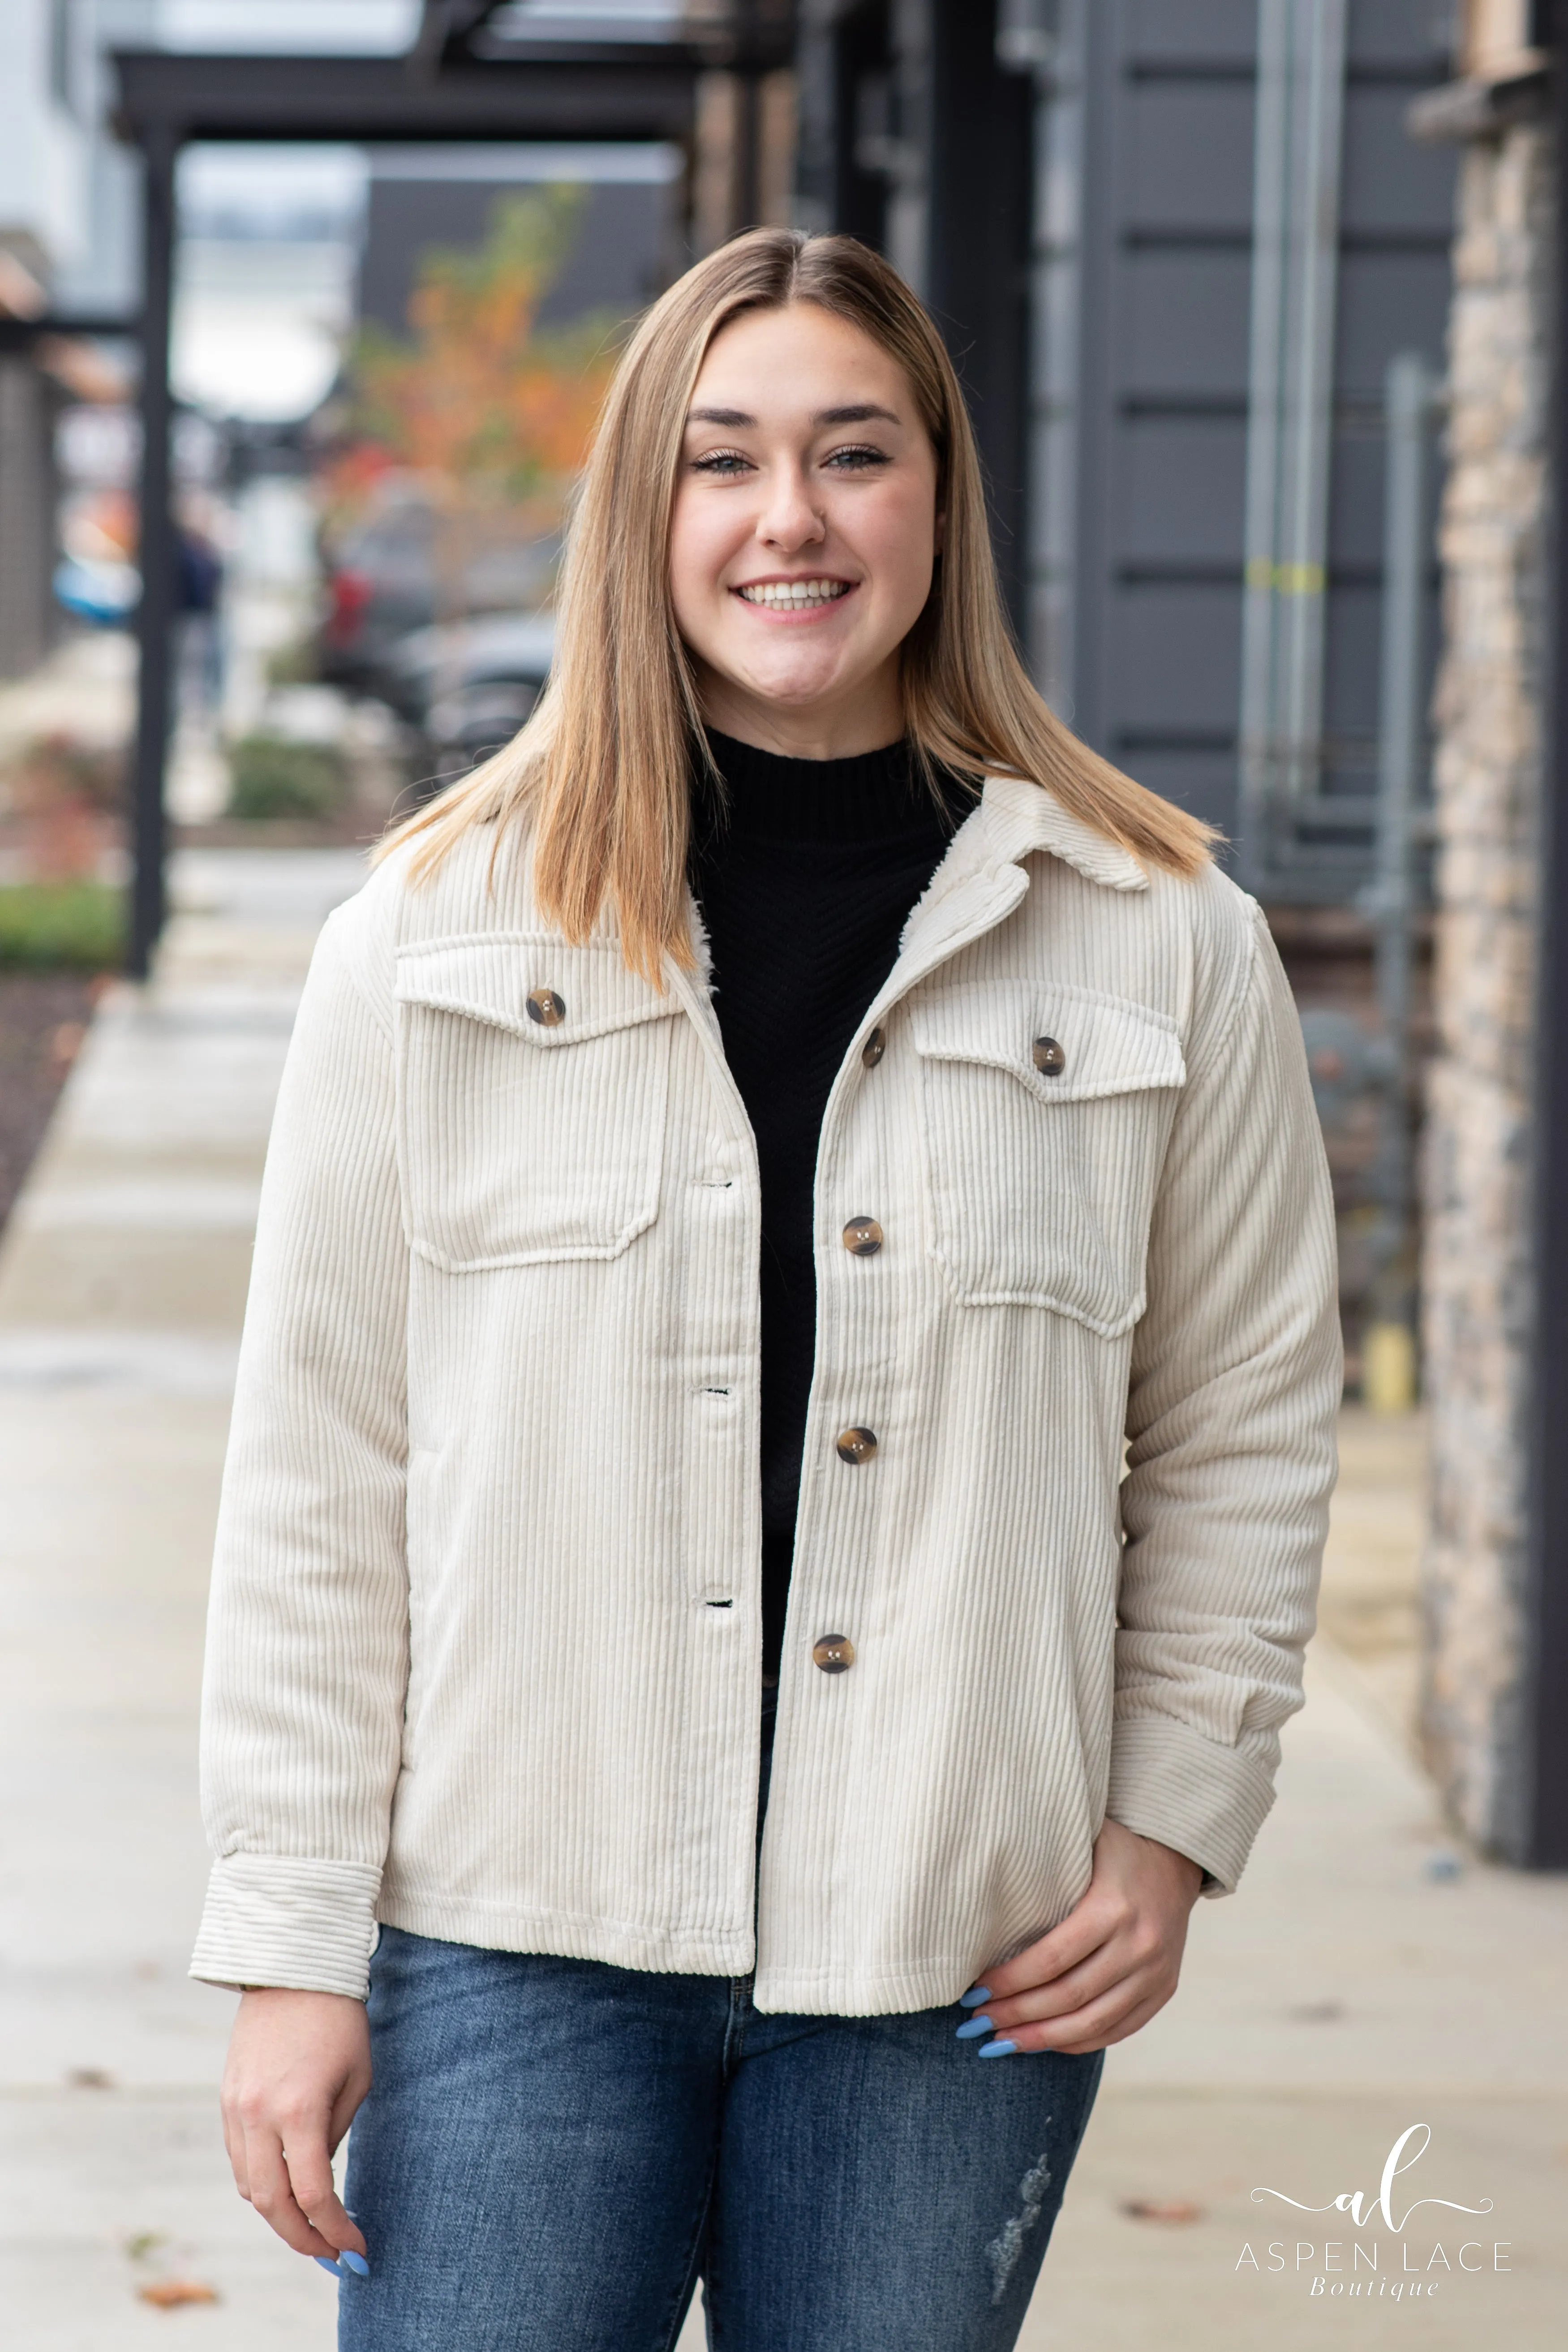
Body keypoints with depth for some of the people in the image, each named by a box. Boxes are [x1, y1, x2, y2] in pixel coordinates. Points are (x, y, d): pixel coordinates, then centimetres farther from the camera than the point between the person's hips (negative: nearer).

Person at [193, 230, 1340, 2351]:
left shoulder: (1161, 944, 2)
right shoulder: (439, 931, 2)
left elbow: (1247, 1431, 11)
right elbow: (318, 1473, 2)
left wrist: (1173, 1822, 2)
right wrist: (291, 1942, -1)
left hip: (952, 1962, 1)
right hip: (514, 1936, 0)